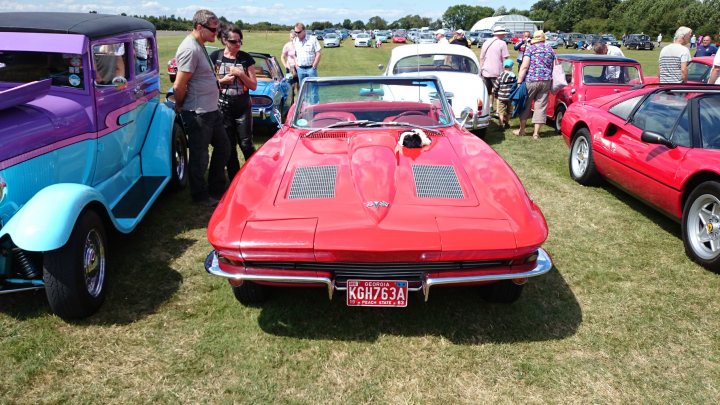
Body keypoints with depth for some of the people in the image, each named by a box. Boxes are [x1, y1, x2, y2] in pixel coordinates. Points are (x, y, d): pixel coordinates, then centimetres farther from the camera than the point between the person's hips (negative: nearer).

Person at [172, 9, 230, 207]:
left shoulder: (200, 46, 12)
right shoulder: (190, 49, -19)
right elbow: (179, 86, -21)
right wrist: (179, 107, -7)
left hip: (211, 110, 10)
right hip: (197, 114, -10)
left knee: (223, 147, 18)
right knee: (200, 156, 4)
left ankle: (217, 188, 32)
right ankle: (200, 195, 20)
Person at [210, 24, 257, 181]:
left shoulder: (246, 58, -1)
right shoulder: (215, 57, -2)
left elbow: (253, 86, 0)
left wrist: (240, 74, -15)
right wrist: (221, 81, -15)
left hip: (243, 107, 0)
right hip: (223, 107, 0)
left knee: (246, 145, -1)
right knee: (229, 146, 6)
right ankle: (234, 180, 17)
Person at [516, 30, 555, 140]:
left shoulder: (530, 48, 0)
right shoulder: (551, 50, 14)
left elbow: (524, 66, -10)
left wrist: (519, 81, -9)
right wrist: (552, 82, 21)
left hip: (531, 80, -4)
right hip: (546, 81, 4)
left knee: (526, 105, 10)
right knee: (541, 106, 5)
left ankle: (522, 130, 18)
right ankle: (536, 133, 5)